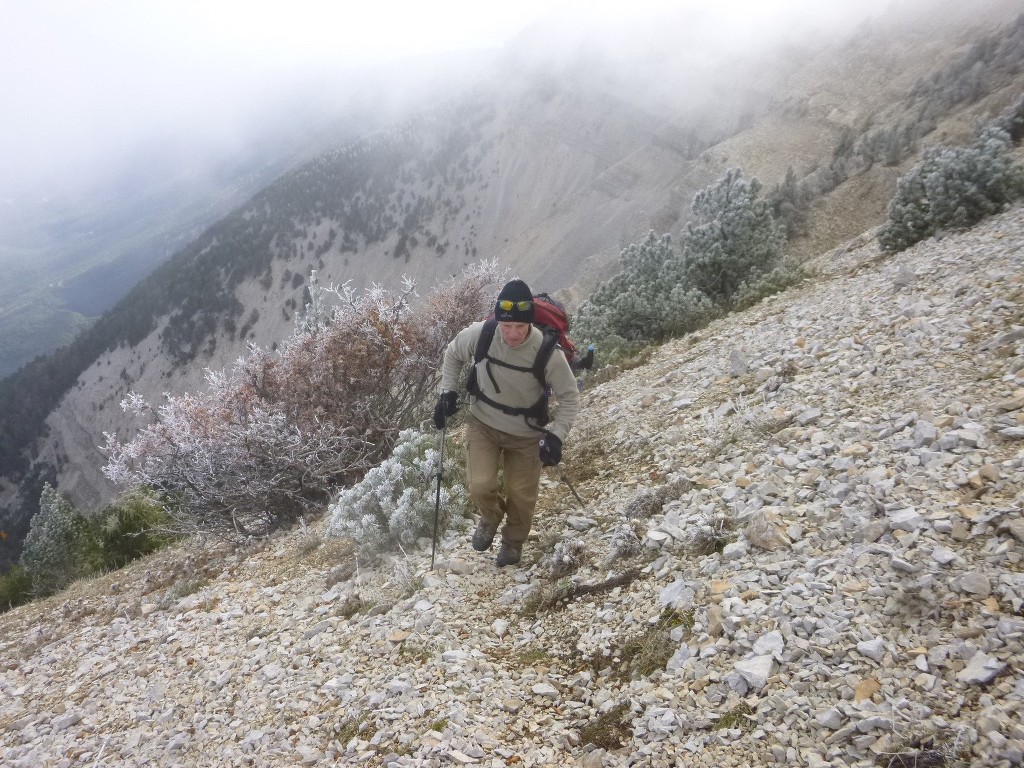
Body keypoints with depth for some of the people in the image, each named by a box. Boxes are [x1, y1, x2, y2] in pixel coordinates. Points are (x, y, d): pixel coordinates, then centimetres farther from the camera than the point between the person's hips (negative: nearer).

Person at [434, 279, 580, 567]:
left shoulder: (547, 352, -28)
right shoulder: (480, 334, -23)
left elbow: (569, 396, -14)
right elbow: (452, 354, 1)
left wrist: (556, 435, -24)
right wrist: (448, 392, -6)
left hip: (526, 434, -1)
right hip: (483, 424, 1)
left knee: (521, 495, 10)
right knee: (481, 487, -11)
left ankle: (514, 540, 44)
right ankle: (490, 517, 28)